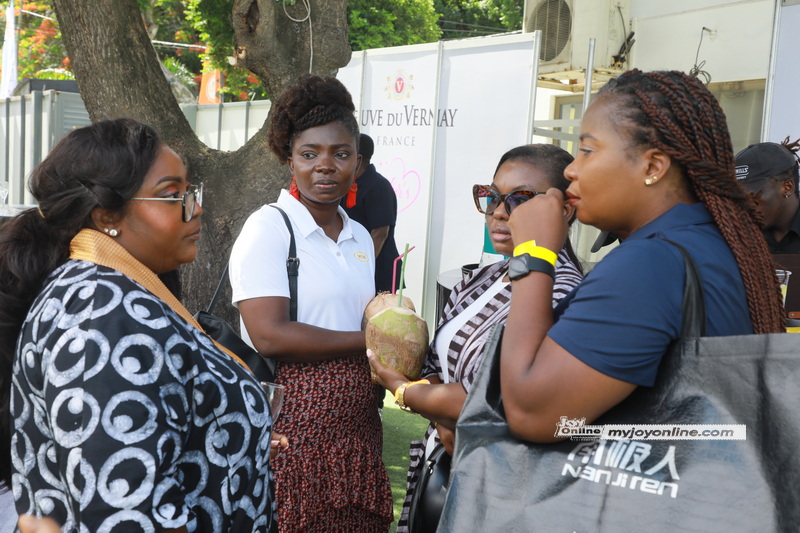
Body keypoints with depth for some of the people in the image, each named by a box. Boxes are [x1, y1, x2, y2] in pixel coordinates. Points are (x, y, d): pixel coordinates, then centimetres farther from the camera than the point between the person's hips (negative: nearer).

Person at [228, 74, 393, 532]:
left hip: (357, 425, 6)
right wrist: (370, 341, -10)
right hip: (293, 424, -6)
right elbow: (269, 336, -17)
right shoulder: (269, 227, -8)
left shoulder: (360, 237, 12)